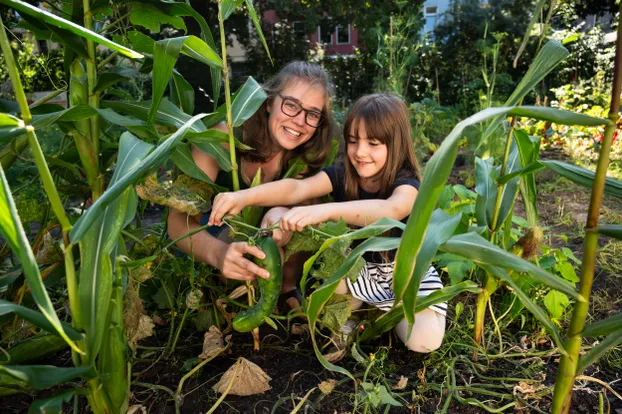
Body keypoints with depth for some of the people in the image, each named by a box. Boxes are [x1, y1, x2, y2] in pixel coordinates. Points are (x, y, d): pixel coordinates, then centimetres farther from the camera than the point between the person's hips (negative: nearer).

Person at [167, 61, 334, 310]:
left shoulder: (306, 154, -15)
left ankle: (289, 289, -4)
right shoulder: (225, 138, -28)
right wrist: (220, 253, -51)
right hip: (203, 238, -4)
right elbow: (179, 222, -32)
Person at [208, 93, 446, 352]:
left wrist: (324, 210, -66)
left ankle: (391, 308, 13)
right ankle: (366, 301, 11)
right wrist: (244, 196, -51)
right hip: (358, 267, 3)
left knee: (423, 340, -18)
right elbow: (297, 188, -32)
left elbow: (391, 210, -50)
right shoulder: (341, 175, -15)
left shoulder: (406, 186, -25)